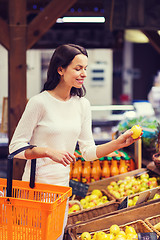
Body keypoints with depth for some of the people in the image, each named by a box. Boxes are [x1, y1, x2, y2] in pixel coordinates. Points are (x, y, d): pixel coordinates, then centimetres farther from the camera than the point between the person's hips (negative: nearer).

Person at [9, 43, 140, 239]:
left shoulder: (82, 104, 5)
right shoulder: (39, 102, -14)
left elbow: (88, 152, 6)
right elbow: (16, 147, -12)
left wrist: (119, 143, -7)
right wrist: (49, 152, -24)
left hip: (63, 184, 6)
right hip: (37, 184, -6)